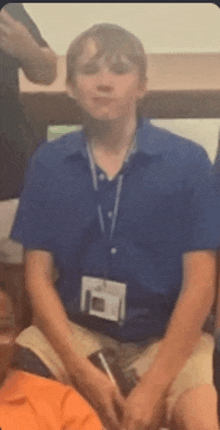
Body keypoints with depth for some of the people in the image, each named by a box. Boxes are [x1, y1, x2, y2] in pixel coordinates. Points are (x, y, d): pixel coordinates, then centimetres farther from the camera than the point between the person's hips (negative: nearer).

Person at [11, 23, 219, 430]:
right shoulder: (47, 163, 0)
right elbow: (38, 276, -1)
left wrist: (153, 387, -16)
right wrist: (82, 371, -13)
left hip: (165, 335, 0)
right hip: (72, 328, 1)